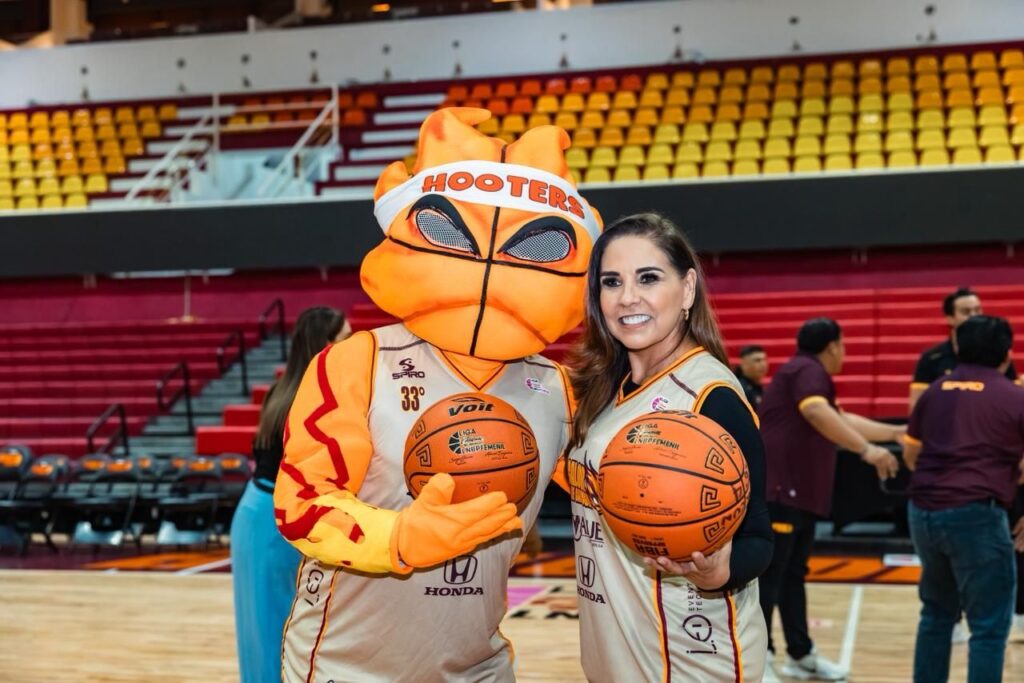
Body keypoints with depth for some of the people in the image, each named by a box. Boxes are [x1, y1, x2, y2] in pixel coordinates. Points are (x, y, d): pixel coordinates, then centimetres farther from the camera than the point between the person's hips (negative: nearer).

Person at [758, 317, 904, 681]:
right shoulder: (807, 370, -11)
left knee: (792, 575, 15)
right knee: (768, 576, -7)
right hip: (779, 491, -11)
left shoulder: (809, 374, 22)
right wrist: (867, 450, -37)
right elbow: (817, 413, -31)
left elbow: (843, 421, 32)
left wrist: (896, 432, 34)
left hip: (798, 493, 11)